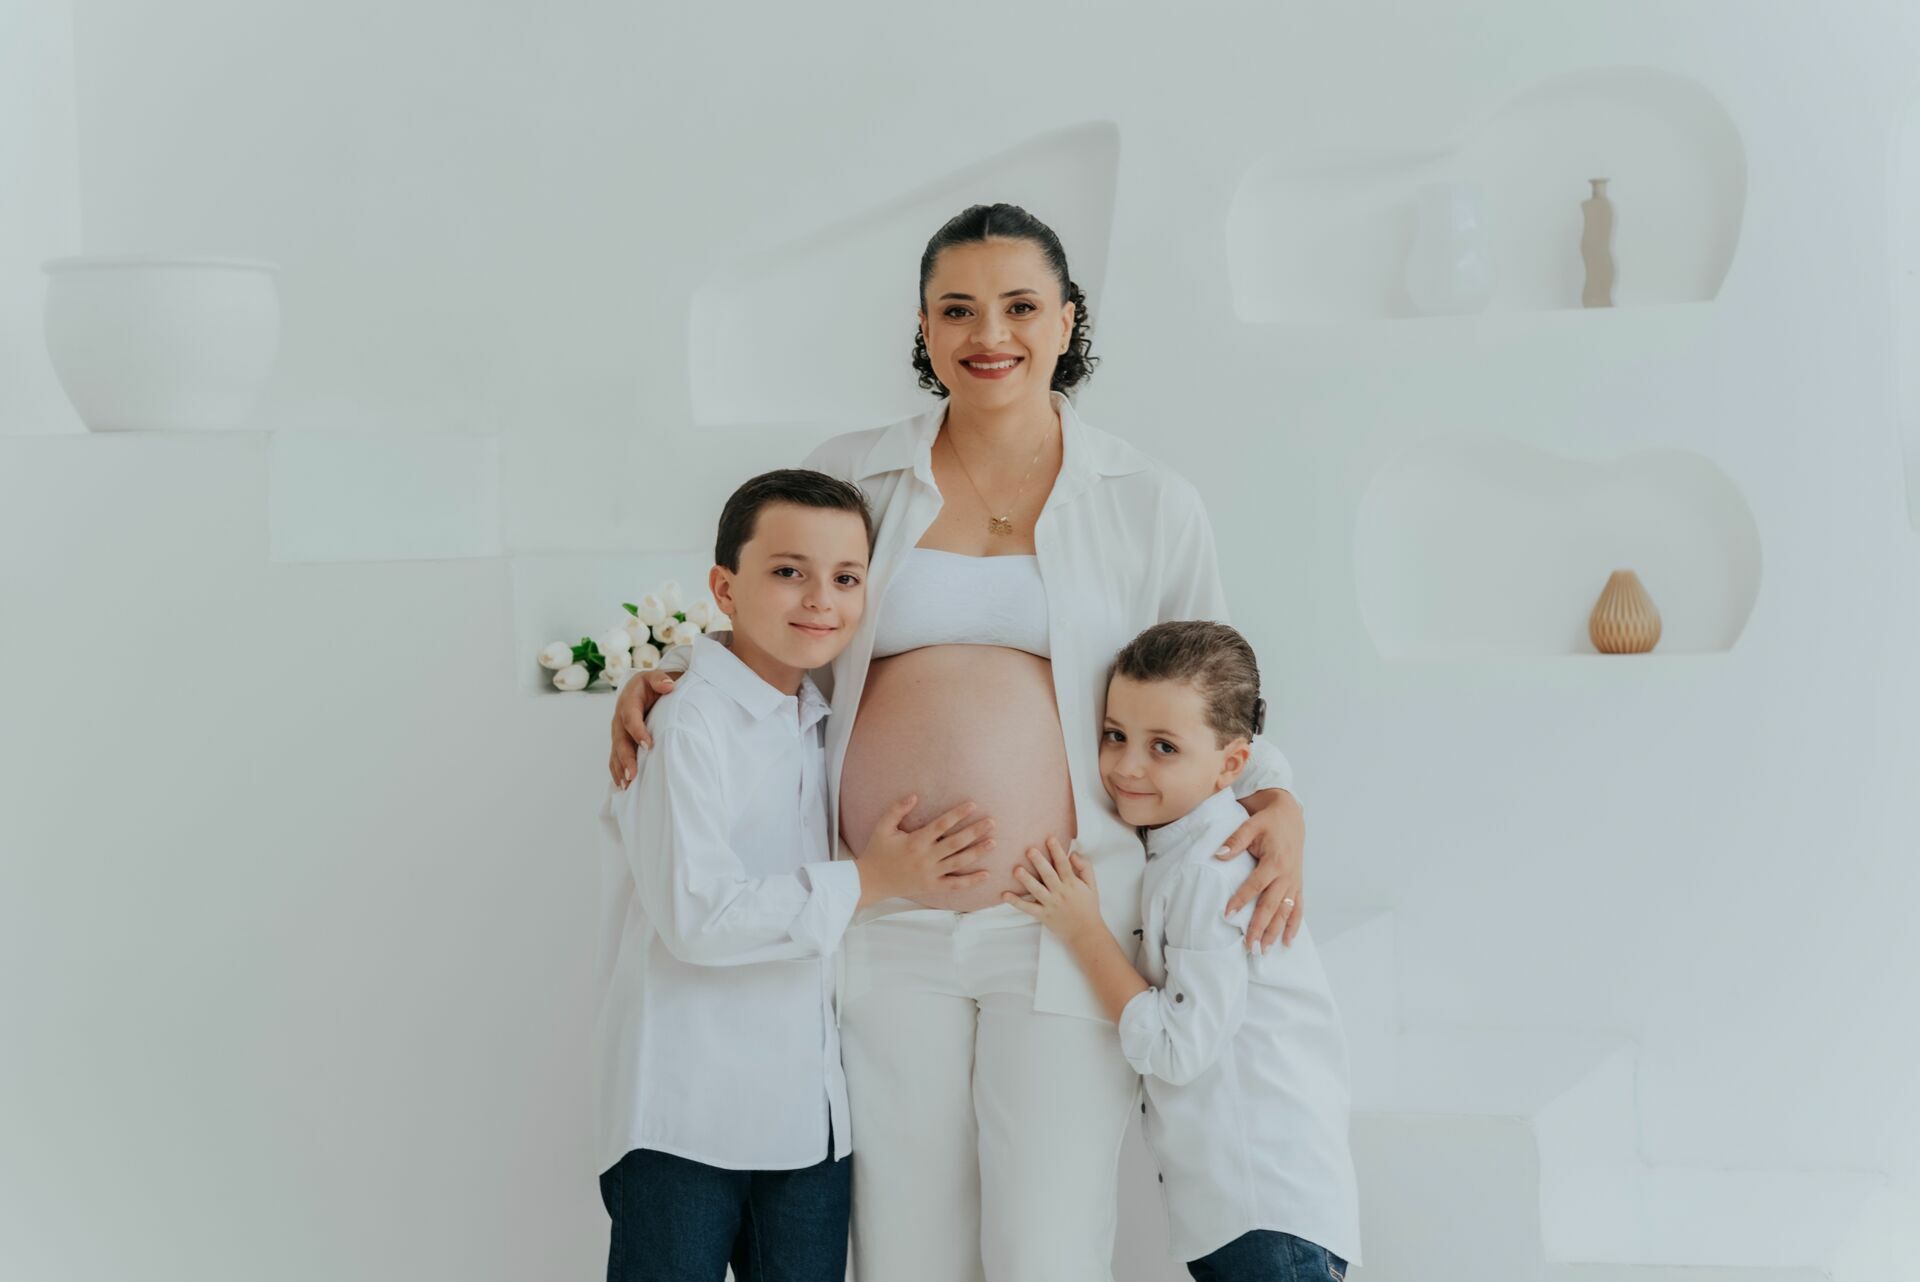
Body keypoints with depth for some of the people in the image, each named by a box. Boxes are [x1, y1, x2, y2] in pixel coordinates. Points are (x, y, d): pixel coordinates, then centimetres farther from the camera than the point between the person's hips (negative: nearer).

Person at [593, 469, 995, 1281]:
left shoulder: (825, 727, 12)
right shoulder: (685, 727, -13)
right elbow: (697, 916, -21)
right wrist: (867, 881, -15)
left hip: (809, 1113, 7)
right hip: (684, 1116, -7)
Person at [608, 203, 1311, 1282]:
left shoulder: (1151, 506, 6)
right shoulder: (850, 477, 8)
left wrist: (1278, 802, -2)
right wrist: (667, 680, 4)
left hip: (1066, 935, -1)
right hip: (887, 935, 1)